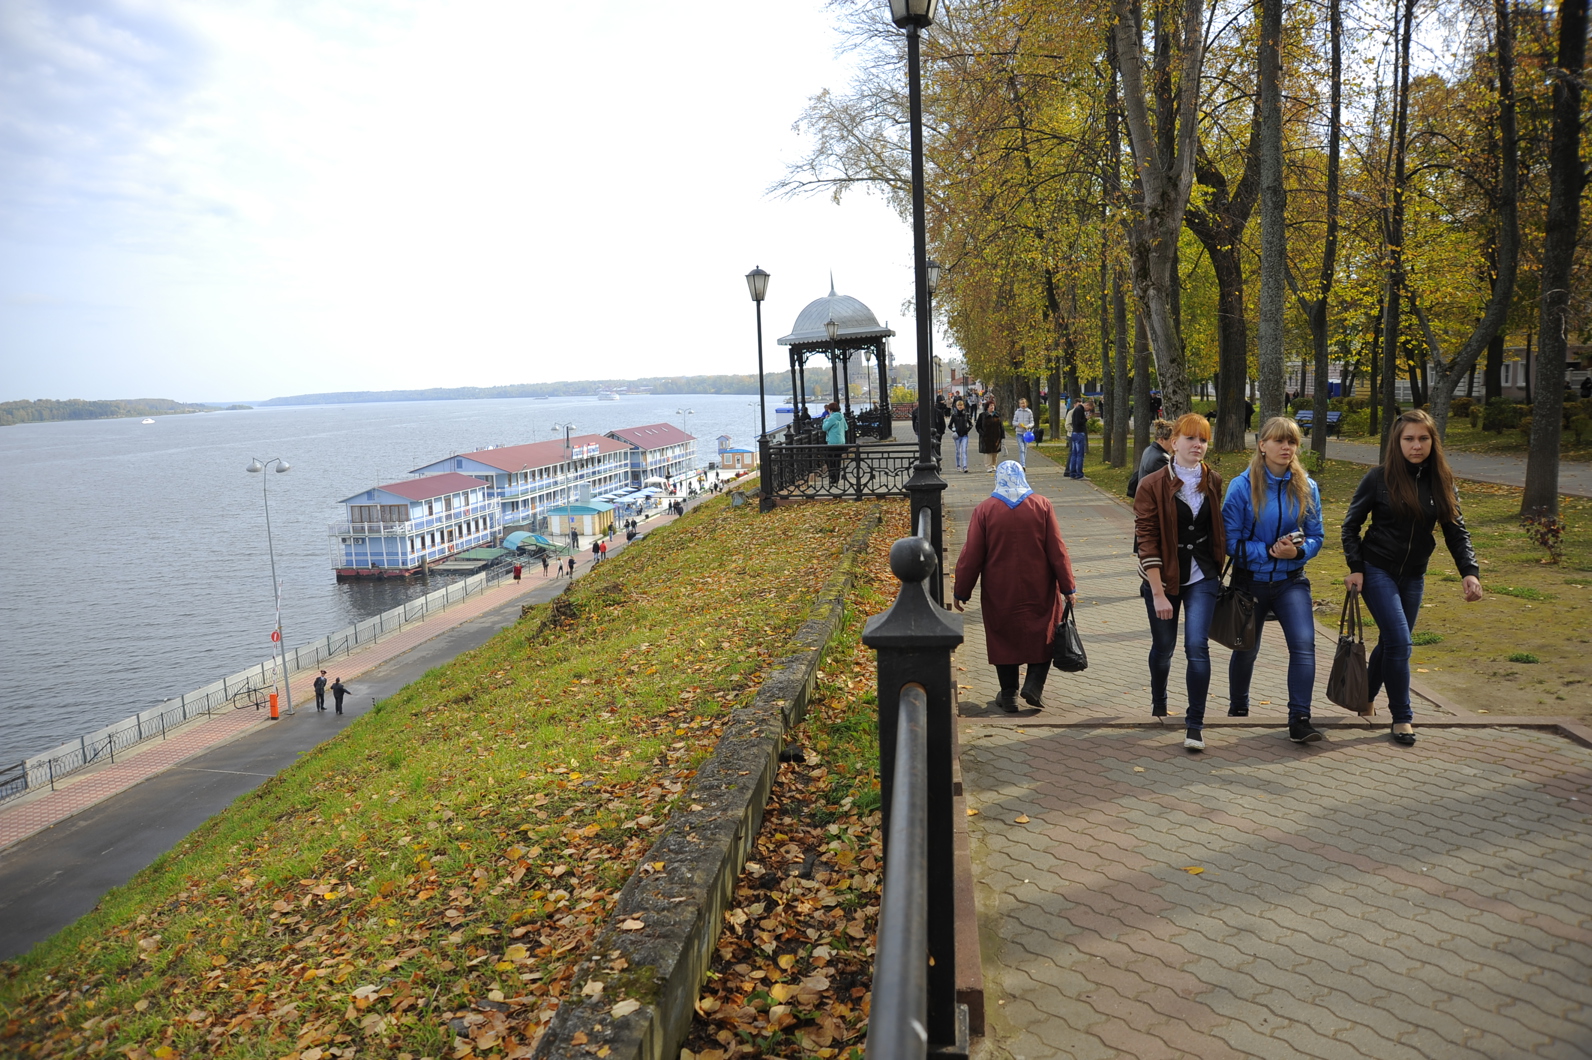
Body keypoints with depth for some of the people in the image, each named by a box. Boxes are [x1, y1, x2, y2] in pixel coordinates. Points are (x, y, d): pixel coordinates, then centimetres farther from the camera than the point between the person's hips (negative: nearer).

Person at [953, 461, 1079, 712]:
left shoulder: (984, 510, -7)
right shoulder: (1042, 506, -5)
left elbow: (972, 555, -6)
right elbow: (1057, 550, -5)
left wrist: (961, 592, 3)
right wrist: (1068, 587, 2)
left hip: (1000, 592, 0)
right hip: (1039, 590, 0)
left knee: (1004, 639, 12)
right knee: (1042, 635, 16)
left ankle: (1008, 695, 14)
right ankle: (1034, 685, 4)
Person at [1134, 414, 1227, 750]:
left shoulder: (1213, 482, 2)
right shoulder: (1152, 485, -11)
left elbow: (1218, 529, 15)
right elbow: (1147, 541, -13)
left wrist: (1219, 569, 14)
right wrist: (1158, 593, -16)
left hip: (1202, 578, 2)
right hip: (1164, 577, -1)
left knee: (1197, 646, -11)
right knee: (1163, 647, 12)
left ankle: (1195, 725, -3)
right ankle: (1158, 703, 41)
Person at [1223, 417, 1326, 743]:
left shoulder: (1307, 487, -3)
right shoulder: (1242, 486, -12)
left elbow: (1316, 536, 2)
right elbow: (1231, 540, -11)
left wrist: (1298, 551, -18)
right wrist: (1269, 551, -22)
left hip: (1291, 581, 1)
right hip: (1250, 580, -1)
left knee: (1304, 644, -20)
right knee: (1246, 650, 16)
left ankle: (1299, 719, -15)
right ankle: (1237, 710, 41)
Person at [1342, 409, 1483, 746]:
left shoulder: (1441, 482, 0)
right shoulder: (1379, 478, -10)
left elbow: (1457, 532, 2)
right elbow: (1351, 525, -3)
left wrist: (1470, 571, -12)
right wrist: (1355, 568, -11)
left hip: (1413, 576, 4)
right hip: (1377, 570, -4)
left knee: (1391, 642, 13)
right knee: (1399, 642, -11)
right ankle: (1402, 717, 2)